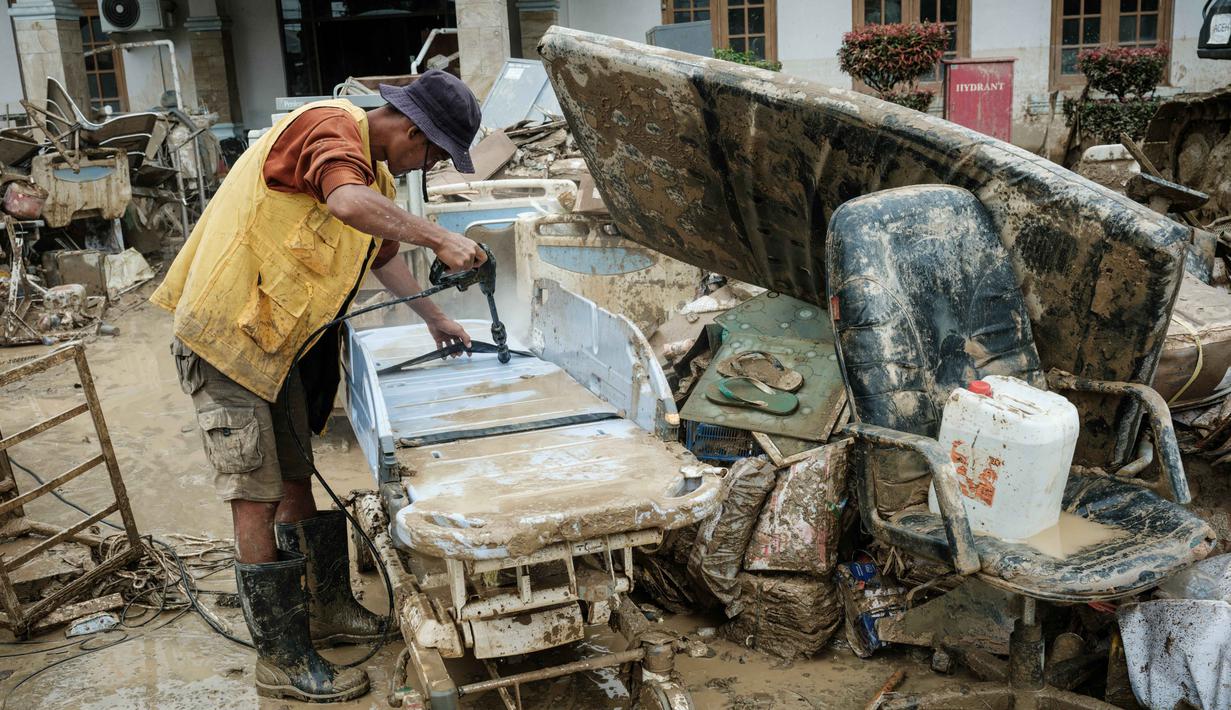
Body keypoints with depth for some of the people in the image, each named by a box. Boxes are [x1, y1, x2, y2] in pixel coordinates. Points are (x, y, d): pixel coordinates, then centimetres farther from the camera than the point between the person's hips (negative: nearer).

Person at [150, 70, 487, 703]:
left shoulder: (374, 169, 15)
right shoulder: (331, 126, -16)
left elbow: (382, 254, 28)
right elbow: (347, 203, -38)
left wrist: (435, 320, 30)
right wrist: (439, 240, -31)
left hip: (276, 342, 10)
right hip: (224, 336, -10)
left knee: (296, 482, 17)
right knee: (257, 501, -4)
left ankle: (326, 609, 31)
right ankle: (283, 661, 6)